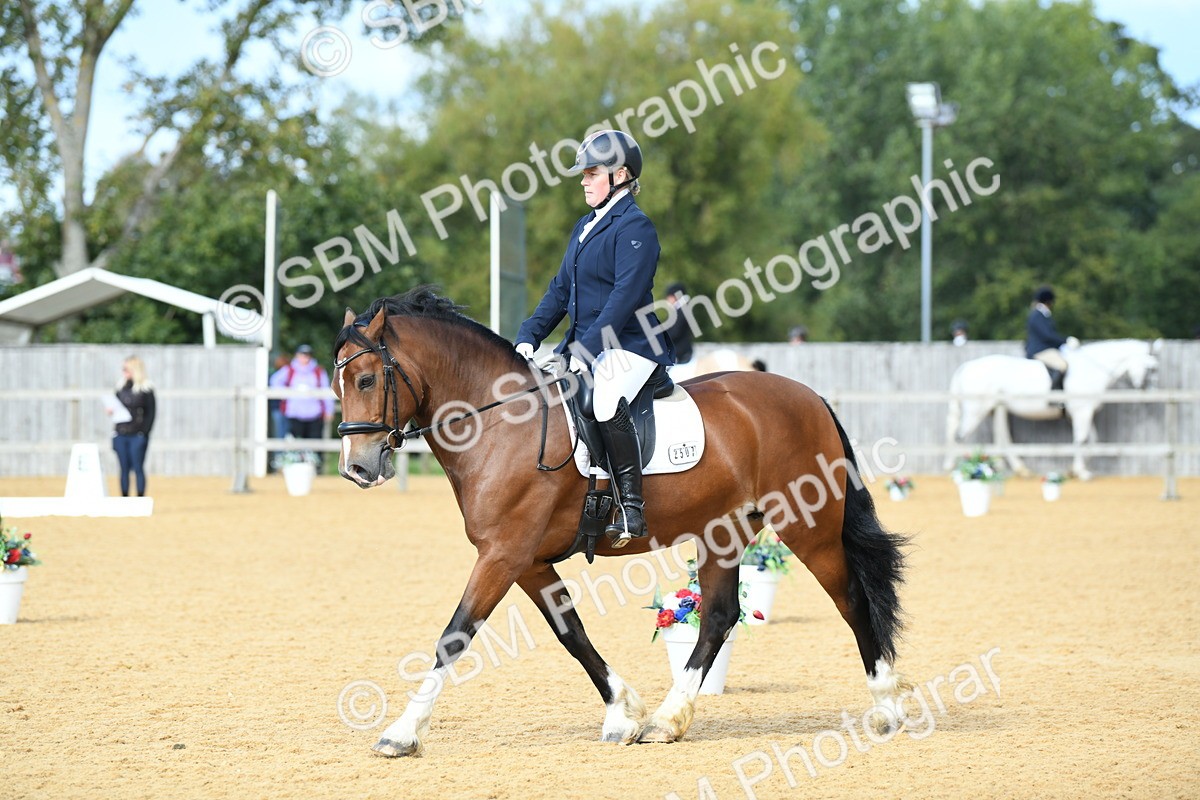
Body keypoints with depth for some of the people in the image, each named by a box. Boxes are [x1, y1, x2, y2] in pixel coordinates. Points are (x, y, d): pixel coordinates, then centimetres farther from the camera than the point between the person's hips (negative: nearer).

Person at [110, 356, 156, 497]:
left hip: (137, 436, -5)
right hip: (120, 435, 5)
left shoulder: (146, 389, -4)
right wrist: (111, 411, -3)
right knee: (123, 469, 7)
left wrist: (144, 433, -11)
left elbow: (150, 413, -5)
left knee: (138, 468, -2)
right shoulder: (120, 387, 11)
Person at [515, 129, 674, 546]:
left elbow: (627, 294, -20)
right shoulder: (585, 227, 17)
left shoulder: (634, 227, -10)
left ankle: (631, 507, -29)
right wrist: (528, 337, 4)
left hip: (629, 346, -10)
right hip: (583, 345, 10)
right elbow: (561, 290, 18)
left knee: (608, 402, -36)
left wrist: (585, 350, -26)